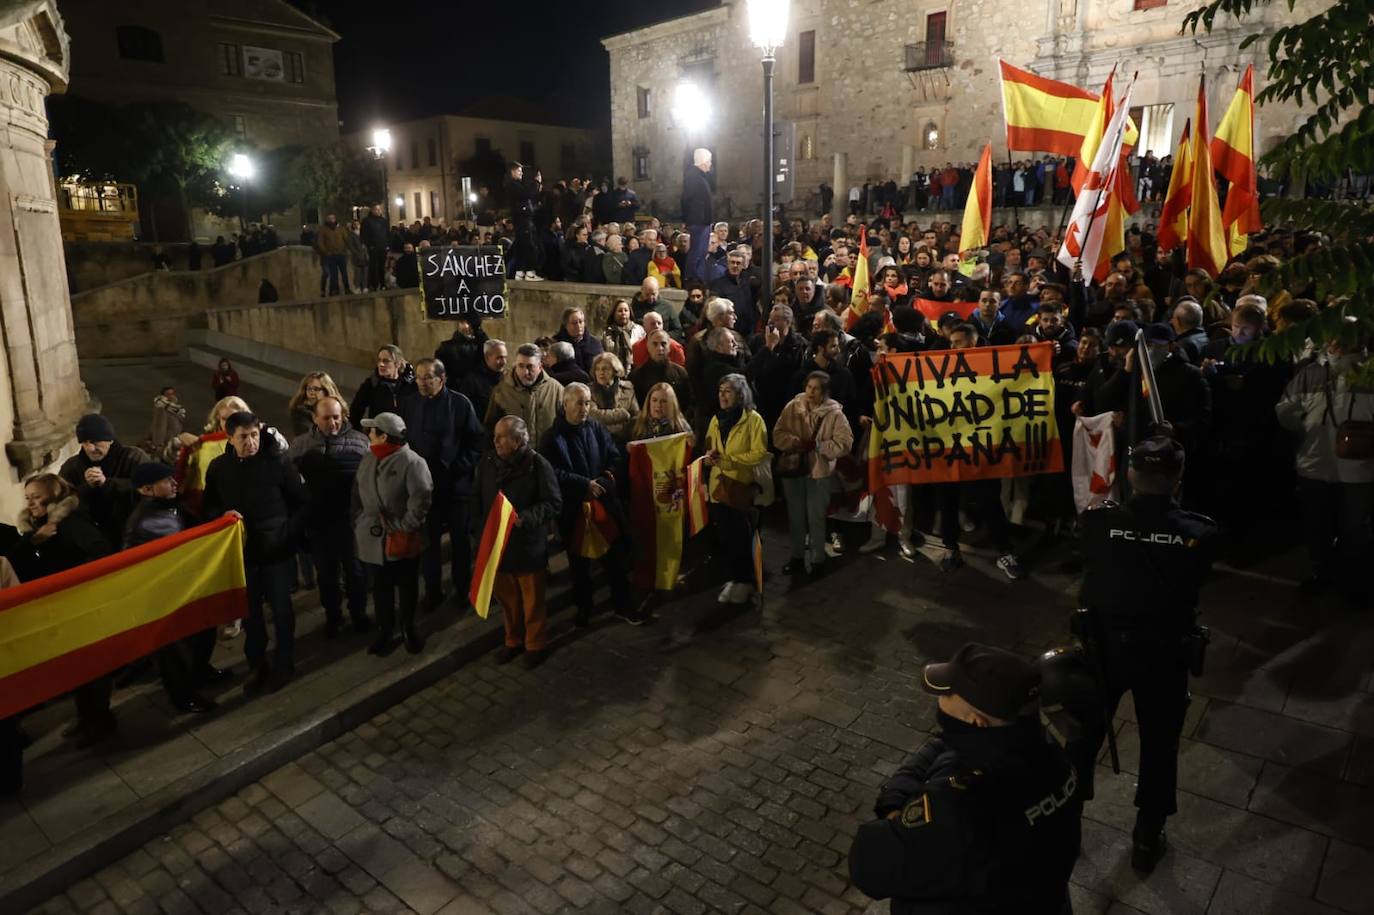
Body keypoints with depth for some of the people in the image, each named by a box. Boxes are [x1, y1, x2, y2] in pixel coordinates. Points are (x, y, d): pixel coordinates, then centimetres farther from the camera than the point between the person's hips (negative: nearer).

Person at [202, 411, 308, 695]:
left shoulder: (277, 461, -8)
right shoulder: (218, 467, 1)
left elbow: (301, 502, -2)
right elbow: (208, 506, 11)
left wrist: (290, 534, -7)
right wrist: (223, 515, -10)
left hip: (276, 549, -3)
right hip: (241, 550, 3)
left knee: (281, 607, 7)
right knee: (250, 611, 12)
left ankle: (283, 664, 23)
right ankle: (258, 666, 28)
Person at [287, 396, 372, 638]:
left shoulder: (359, 441, -6)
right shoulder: (300, 445, 0)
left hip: (351, 520, -1)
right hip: (318, 522, 2)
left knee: (354, 570, 14)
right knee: (326, 573, 16)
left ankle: (359, 613, 34)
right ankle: (333, 616, 35)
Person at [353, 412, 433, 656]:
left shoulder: (411, 462, -18)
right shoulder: (367, 459, 3)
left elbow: (421, 499, -21)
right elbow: (357, 494, 11)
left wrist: (404, 527, -19)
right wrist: (358, 524, 7)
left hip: (403, 539, -5)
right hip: (374, 538, 5)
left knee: (407, 586, 13)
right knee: (381, 586, 16)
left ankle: (409, 629, 33)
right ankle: (385, 631, 32)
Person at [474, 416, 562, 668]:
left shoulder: (538, 464, -15)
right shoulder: (487, 463, 0)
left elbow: (554, 504, -14)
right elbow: (477, 500, 11)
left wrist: (526, 518, -26)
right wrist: (478, 530, 4)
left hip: (528, 545, -4)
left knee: (532, 600, 12)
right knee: (506, 598, 18)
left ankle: (536, 644, 31)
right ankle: (513, 640, 39)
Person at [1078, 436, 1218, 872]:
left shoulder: (1098, 522, -20)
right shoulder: (1199, 532, -18)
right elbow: (1195, 581, 2)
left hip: (1104, 648, 0)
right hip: (1165, 655, 0)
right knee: (1159, 747, 20)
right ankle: (1146, 841, 35)